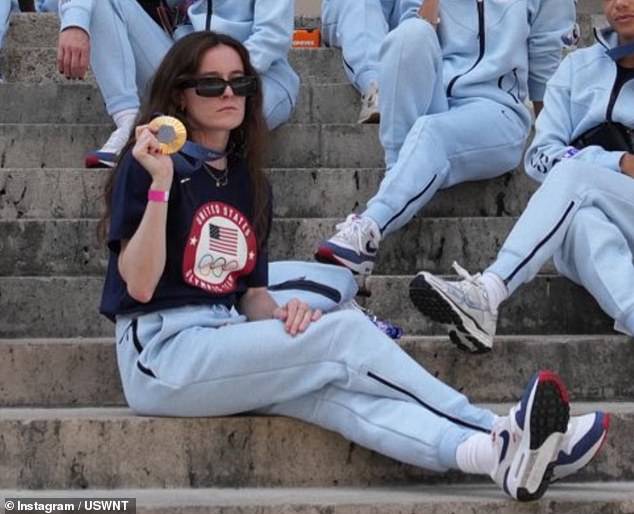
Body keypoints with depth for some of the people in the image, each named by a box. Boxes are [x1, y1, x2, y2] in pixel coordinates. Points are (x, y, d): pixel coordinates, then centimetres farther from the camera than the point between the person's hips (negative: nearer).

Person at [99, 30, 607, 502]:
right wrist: (160, 185, -24)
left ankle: (497, 454, -47)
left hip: (224, 345, 6)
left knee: (333, 391, -25)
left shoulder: (249, 184, 17)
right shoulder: (149, 165, -3)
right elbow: (139, 285, -13)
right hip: (162, 355, -5)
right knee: (345, 332, -23)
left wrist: (280, 314, -7)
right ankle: (496, 429, -25)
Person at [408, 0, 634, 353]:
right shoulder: (579, 66, 18)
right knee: (583, 220, -35)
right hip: (577, 239, 2)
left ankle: (488, 293, -50)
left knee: (573, 173, -31)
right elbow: (541, 157, 7)